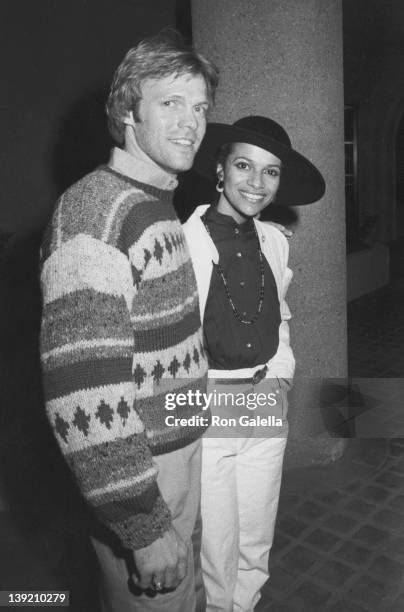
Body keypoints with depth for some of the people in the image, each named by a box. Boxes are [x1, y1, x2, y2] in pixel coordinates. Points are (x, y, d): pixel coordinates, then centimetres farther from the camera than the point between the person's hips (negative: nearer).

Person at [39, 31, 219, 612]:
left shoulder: (161, 203, 8)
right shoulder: (94, 209, -22)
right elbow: (83, 389, -28)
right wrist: (146, 526, -23)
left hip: (183, 444, 8)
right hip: (140, 465, -8)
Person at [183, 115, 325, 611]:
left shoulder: (275, 241, 6)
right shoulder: (185, 239, -13)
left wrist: (282, 373, 9)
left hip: (268, 403, 5)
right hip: (206, 407, -5)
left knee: (257, 542, 19)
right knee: (216, 548, 10)